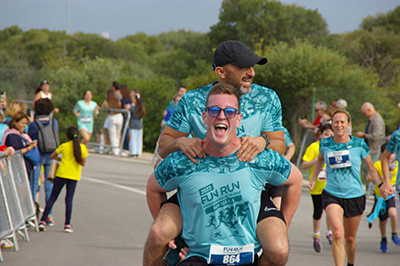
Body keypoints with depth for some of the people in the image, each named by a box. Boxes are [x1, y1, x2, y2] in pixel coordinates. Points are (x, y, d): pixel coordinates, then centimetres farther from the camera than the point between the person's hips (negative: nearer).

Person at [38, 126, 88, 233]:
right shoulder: (82, 147, -2)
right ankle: (67, 225, -3)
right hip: (74, 176, 0)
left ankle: (43, 221, 1)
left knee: (53, 197, 5)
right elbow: (83, 163, 1)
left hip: (62, 174, 0)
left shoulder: (64, 146, -1)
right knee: (69, 199, 3)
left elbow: (52, 156, 11)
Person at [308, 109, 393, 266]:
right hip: (332, 195, -1)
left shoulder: (359, 145, -4)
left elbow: (370, 167, 9)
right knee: (337, 233, -23)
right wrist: (313, 179, 21)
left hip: (355, 196, 1)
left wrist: (381, 183, -4)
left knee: (350, 238, 13)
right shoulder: (325, 144, 0)